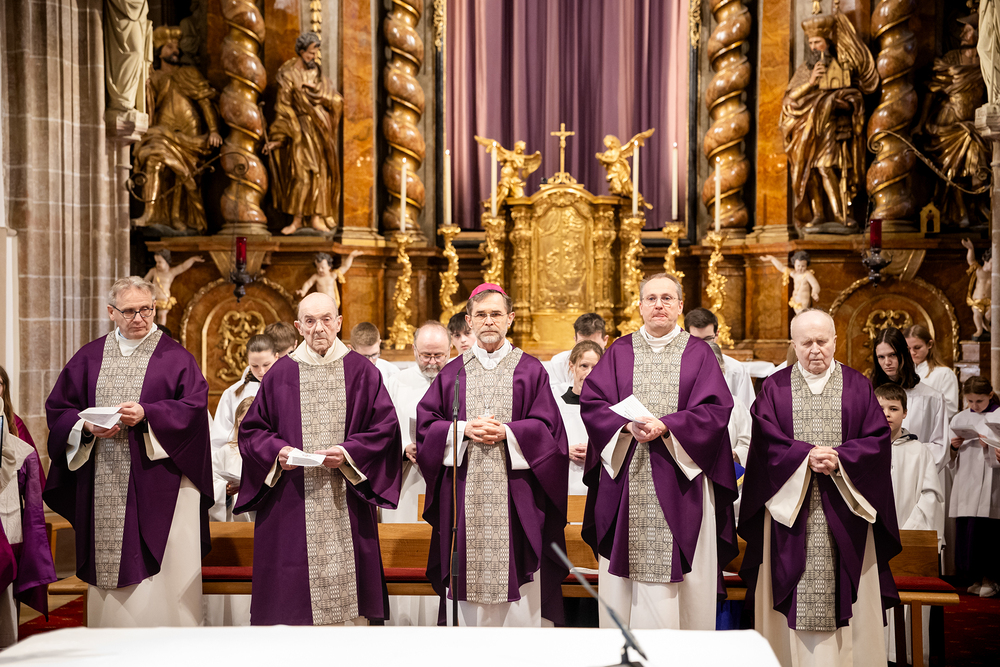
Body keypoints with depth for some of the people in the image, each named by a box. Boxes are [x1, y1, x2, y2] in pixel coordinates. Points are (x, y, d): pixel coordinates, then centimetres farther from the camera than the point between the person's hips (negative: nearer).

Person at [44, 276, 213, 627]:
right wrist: (87, 426, -9)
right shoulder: (89, 357, 13)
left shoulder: (174, 357, 4)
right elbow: (58, 407, 11)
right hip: (104, 486, 3)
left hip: (158, 484, -3)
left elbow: (194, 407, -6)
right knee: (108, 570, 4)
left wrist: (146, 414, -18)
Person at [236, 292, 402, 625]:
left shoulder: (361, 371, 5)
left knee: (345, 586, -1)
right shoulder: (280, 373, 8)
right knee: (292, 592, -1)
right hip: (292, 506, 1)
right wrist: (277, 451, -10)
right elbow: (252, 430, 9)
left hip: (345, 503, -1)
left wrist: (347, 453, -13)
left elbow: (385, 427, 2)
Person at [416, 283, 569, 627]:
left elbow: (546, 426, 1)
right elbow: (426, 422, 6)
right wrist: (464, 429, -10)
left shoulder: (530, 370, 7)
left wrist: (506, 432, -14)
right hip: (466, 492, 1)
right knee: (470, 576, 1)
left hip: (514, 492, -1)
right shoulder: (453, 373, 11)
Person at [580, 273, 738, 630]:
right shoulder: (620, 352, 10)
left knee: (681, 582, 0)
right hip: (626, 480, 1)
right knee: (624, 586, 1)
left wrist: (665, 426, -16)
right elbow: (591, 402, 2)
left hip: (681, 482, -1)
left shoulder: (698, 353, 7)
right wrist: (627, 425, -16)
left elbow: (715, 410, -4)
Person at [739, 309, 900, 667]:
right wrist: (806, 456, -18)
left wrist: (839, 459, -15)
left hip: (844, 512, 1)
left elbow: (878, 439, 0)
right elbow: (766, 441, -4)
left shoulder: (858, 386, 9)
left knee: (844, 595, 0)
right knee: (794, 598, -1)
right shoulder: (774, 388, 7)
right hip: (790, 509, 0)